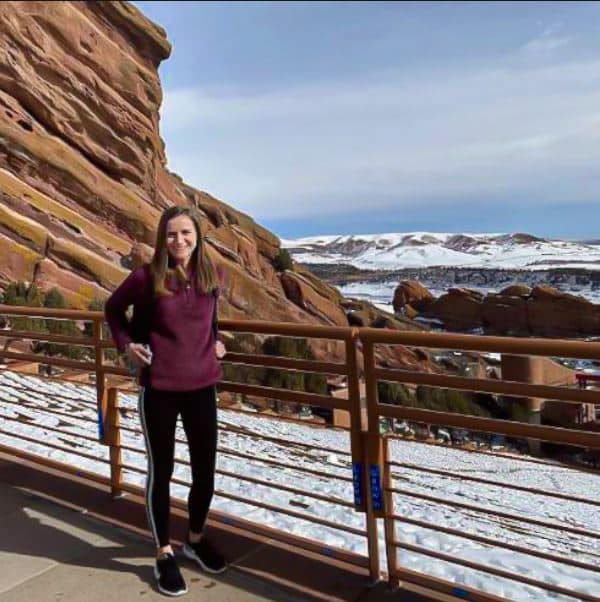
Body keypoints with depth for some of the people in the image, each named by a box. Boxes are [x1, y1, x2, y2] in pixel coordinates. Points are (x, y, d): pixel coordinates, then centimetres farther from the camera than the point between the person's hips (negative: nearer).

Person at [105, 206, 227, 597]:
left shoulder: (212, 276, 0)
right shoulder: (147, 277, -10)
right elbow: (114, 308, 9)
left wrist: (215, 342, 8)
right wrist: (126, 344, -4)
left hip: (202, 386, 3)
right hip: (158, 388, -3)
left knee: (205, 470, 11)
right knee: (161, 472, 9)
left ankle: (197, 539, 37)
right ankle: (164, 554, 27)